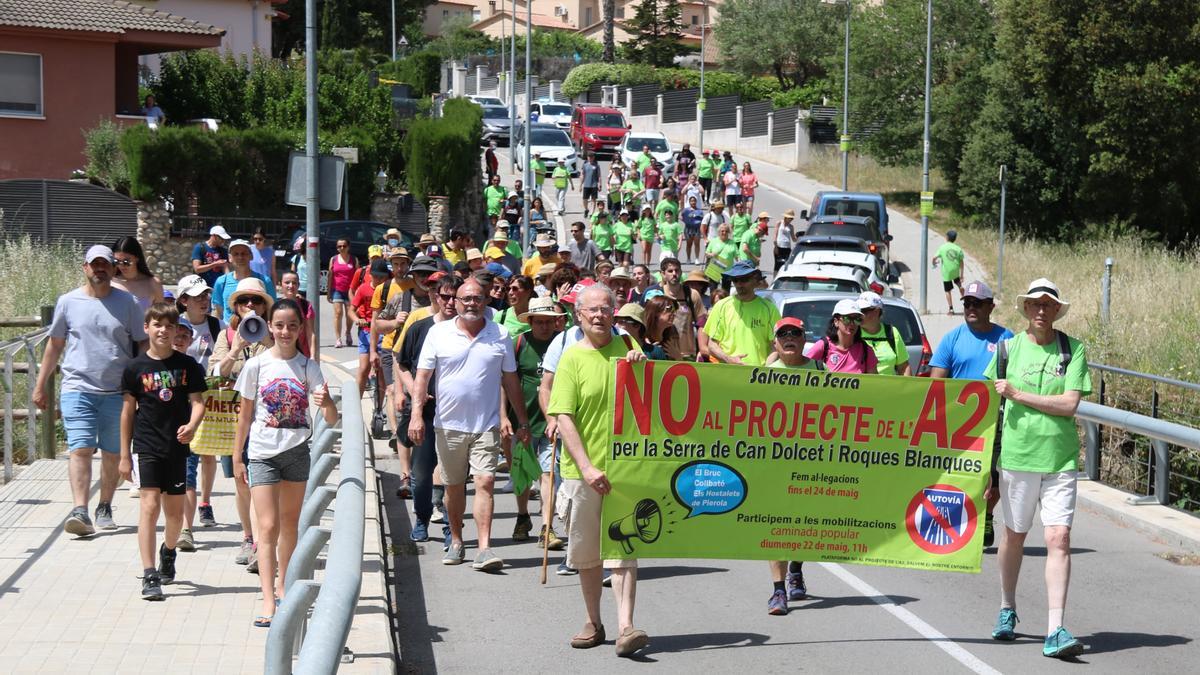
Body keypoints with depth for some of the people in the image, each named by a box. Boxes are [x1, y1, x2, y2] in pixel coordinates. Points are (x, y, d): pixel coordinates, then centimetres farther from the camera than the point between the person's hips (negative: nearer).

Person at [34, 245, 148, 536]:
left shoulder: (127, 302, 5)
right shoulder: (68, 302, 6)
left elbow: (142, 344, 11)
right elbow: (55, 344, 13)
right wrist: (40, 385, 13)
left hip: (118, 392, 1)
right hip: (78, 389, -1)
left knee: (113, 454, 8)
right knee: (80, 449, -13)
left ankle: (104, 509, 21)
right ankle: (80, 511, -20)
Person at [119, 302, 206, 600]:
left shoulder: (187, 365, 2)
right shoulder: (136, 367, 0)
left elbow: (197, 401, 2)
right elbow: (128, 410, 5)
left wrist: (191, 425, -21)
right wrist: (124, 455, 6)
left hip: (177, 446, 2)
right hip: (146, 446, -2)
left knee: (175, 511, 12)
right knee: (150, 505, -13)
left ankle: (168, 552, 43)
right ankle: (149, 576, -14)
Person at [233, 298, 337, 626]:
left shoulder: (308, 366, -2)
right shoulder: (256, 365, -4)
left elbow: (332, 418, -9)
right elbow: (245, 415, 4)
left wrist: (326, 403, -32)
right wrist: (237, 457, 5)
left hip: (297, 452, 2)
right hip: (262, 453, -2)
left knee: (289, 524, 15)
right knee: (268, 527, -10)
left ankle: (282, 585, 32)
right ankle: (268, 602, -14)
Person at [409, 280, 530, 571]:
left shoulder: (500, 336, 3)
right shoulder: (438, 333, 1)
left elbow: (510, 380, 10)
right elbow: (423, 375, 0)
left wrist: (523, 421, 10)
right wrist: (417, 414, -11)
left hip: (486, 425, -1)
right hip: (449, 424, 1)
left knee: (485, 482, -12)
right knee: (454, 486, 11)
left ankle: (484, 548, -15)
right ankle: (456, 542, 26)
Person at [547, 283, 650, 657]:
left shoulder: (625, 348, 7)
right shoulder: (572, 358, -2)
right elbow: (563, 418, -9)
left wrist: (641, 363, -7)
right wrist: (586, 467, -19)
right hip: (583, 470, -1)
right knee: (586, 551, 10)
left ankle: (625, 627, -13)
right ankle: (593, 623, 24)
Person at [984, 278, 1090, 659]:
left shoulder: (1073, 350, 1)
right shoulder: (1008, 348, 4)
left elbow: (1069, 404, -9)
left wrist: (1017, 394, -11)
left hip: (1060, 457, -1)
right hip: (1016, 454, 1)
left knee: (1059, 538, -10)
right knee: (1014, 534, 14)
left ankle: (1055, 631, -11)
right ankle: (1007, 610, 35)